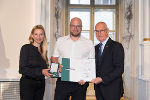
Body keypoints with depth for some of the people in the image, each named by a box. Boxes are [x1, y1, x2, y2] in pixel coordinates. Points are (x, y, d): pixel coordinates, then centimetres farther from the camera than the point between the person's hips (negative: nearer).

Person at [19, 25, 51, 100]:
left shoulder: (43, 50, 11)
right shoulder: (26, 48, -7)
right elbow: (22, 69, -14)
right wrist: (41, 71, -21)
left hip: (41, 84, 6)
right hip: (28, 83, -6)